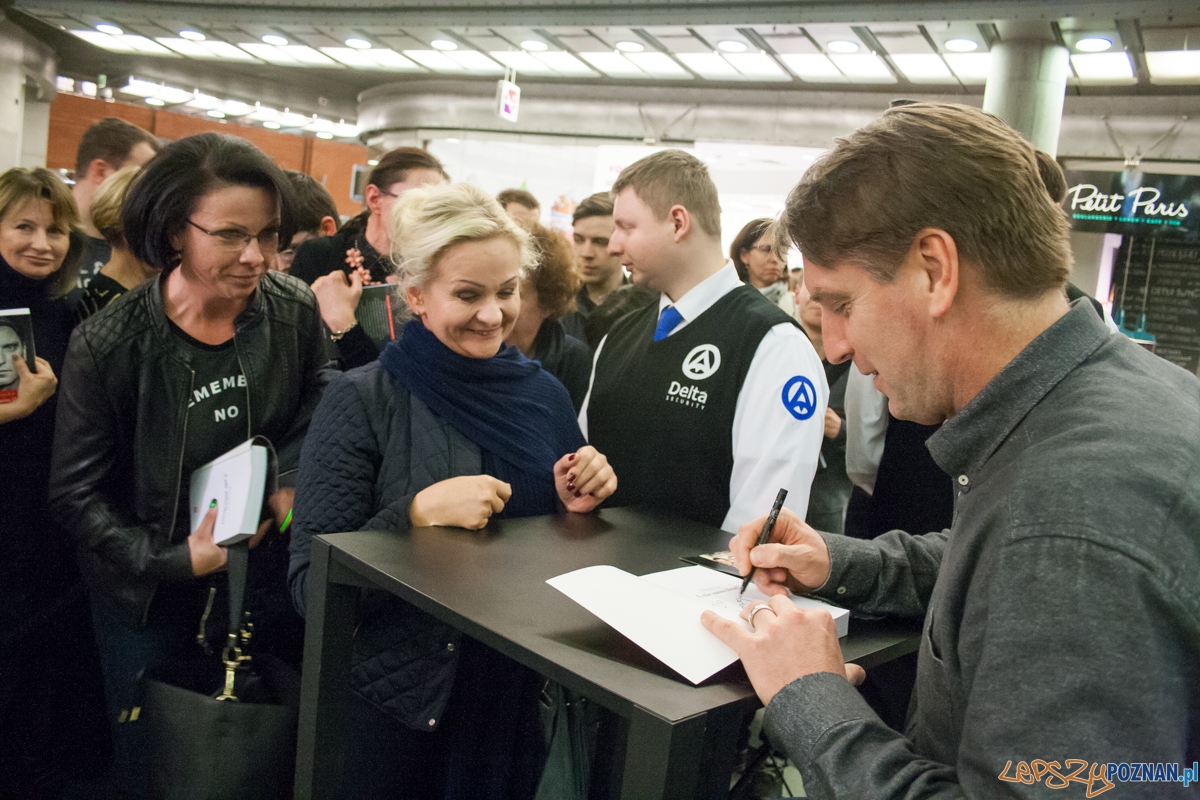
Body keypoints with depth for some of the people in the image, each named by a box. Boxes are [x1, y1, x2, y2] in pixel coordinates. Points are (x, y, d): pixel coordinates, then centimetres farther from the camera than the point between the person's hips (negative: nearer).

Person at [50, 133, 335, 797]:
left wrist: (290, 479, -12)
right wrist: (171, 560, -21)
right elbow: (76, 493, -12)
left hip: (262, 578, 2)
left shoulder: (296, 312, -13)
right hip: (147, 594, -2)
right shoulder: (108, 344, -20)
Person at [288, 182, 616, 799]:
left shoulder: (543, 394, 0)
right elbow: (310, 586, -16)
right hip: (400, 705, -3)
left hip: (520, 698, 4)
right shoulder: (362, 401, -12)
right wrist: (419, 511, -28)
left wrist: (576, 506, -10)